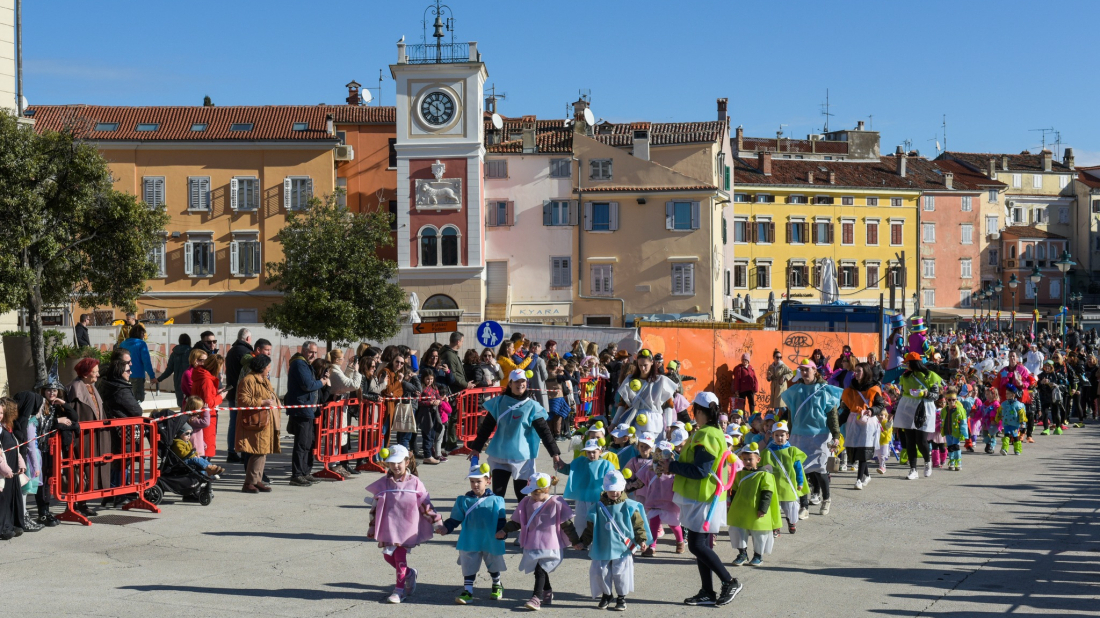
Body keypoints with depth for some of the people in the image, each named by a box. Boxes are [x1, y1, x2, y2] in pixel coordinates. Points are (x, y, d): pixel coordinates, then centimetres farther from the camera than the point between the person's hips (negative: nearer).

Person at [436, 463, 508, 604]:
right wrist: (445, 527, -15)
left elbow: (502, 519, -6)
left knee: (494, 566, 18)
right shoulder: (463, 500, -1)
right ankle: (467, 591, 8)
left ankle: (497, 586, 41)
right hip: (470, 543, 0)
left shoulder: (496, 500, -5)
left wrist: (501, 531, -23)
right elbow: (455, 519, 0)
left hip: (491, 542, 0)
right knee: (468, 567, 1)